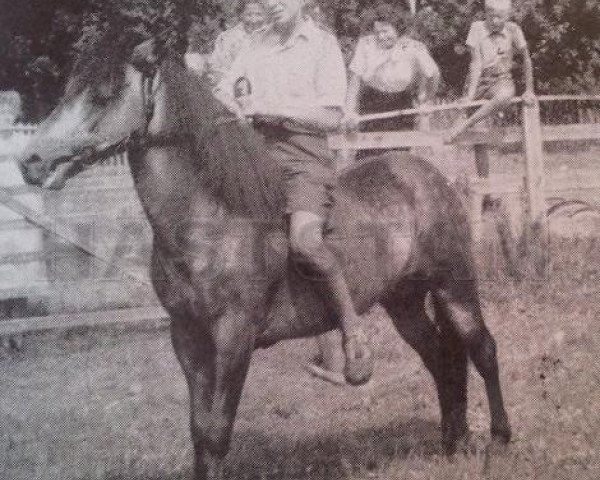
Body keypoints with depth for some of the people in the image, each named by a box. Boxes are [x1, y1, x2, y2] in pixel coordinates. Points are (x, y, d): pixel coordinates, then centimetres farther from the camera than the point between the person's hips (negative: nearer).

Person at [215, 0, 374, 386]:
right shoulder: (259, 42, 17)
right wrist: (226, 100, -2)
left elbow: (331, 116, -7)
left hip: (304, 154, -7)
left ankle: (354, 333, -20)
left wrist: (274, 107, -15)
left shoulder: (322, 44, 1)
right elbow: (226, 87, 21)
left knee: (304, 239, -32)